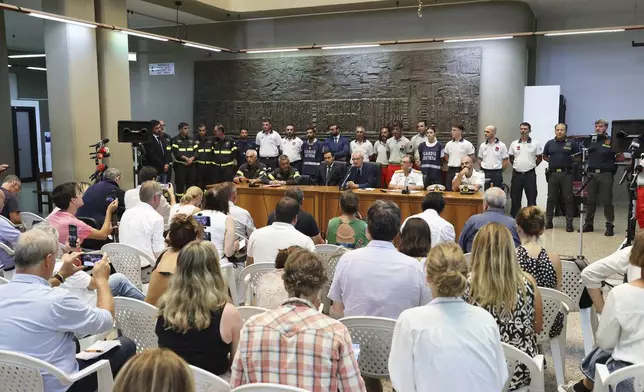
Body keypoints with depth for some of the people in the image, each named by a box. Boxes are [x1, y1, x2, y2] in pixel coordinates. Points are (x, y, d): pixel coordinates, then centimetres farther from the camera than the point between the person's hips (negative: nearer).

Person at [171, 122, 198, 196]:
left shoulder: (192, 140, 16)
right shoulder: (175, 140, 1)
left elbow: (196, 151, 7)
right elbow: (176, 152, -10)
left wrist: (191, 158, -11)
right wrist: (186, 158, -16)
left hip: (191, 165, 4)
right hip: (180, 165, -4)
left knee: (191, 184, 4)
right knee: (180, 184, -4)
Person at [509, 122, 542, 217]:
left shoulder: (535, 144, -2)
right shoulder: (514, 144, 5)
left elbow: (539, 158, 6)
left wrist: (531, 166, 5)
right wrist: (517, 166, 11)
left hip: (530, 174, -2)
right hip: (516, 174, 3)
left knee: (531, 198, 1)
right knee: (515, 198, 9)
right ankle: (514, 218, 17)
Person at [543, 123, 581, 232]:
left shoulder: (572, 143, 1)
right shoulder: (549, 143, 8)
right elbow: (545, 156, 18)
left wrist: (569, 160, -6)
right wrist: (552, 161, 5)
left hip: (566, 174, -2)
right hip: (553, 173, 2)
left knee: (568, 199, 0)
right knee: (551, 198, 7)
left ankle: (569, 223, 5)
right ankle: (548, 221, 15)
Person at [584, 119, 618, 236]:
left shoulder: (611, 141, -2)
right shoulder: (590, 139, 10)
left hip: (606, 175, -4)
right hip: (592, 174, 4)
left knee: (607, 201, -2)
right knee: (591, 201, 11)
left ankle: (610, 226, 6)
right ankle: (589, 224, 20)